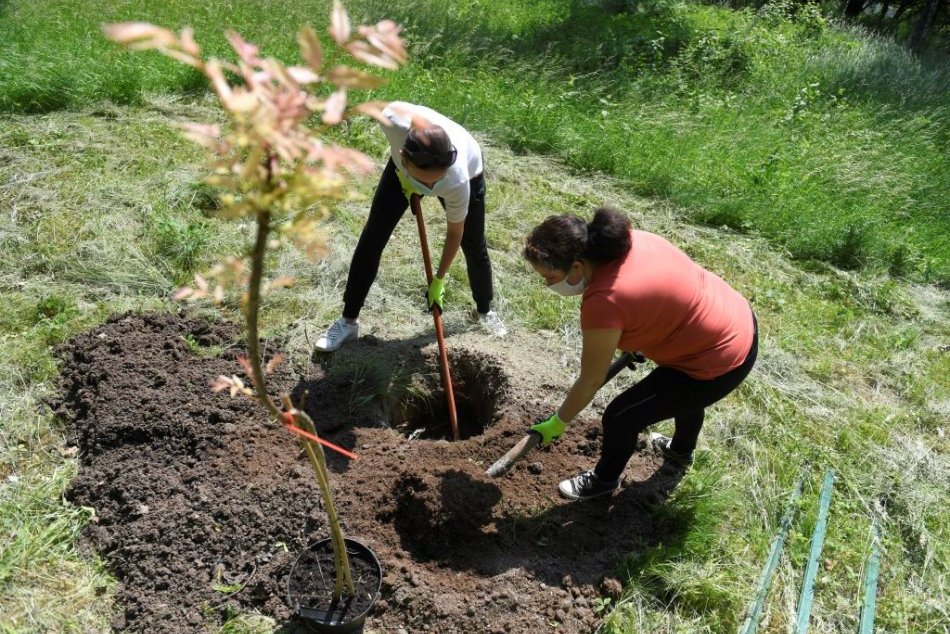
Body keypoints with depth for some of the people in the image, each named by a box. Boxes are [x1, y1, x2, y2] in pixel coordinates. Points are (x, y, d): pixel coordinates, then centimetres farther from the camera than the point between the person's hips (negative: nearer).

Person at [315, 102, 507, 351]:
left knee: (474, 247, 9)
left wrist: (439, 279, -13)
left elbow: (455, 232, -25)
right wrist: (404, 174, -17)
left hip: (469, 171, -2)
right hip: (403, 167, 2)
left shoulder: (458, 180, -45)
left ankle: (485, 311, 39)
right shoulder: (393, 118, -46)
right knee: (372, 238, 0)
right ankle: (348, 321, 13)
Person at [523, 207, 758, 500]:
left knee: (619, 418, 6)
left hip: (720, 363, -8)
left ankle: (604, 479, 35)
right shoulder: (630, 240, -7)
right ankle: (682, 450, 65)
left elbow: (590, 381, -16)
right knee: (685, 390, 37)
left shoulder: (604, 302, -29)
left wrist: (557, 422, -1)